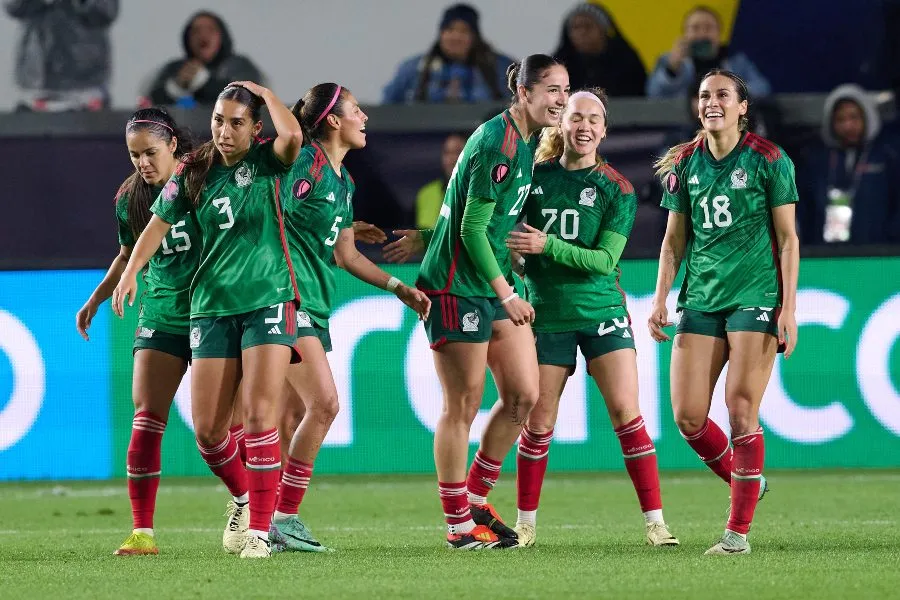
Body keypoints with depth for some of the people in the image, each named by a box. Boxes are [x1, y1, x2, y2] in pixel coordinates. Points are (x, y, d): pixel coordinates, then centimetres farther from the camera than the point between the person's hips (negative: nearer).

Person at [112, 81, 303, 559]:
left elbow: (292, 135, -24)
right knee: (206, 427, -1)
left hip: (268, 300, -3)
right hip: (213, 305, 3)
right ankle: (243, 498, 27)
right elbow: (160, 222, 8)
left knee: (259, 413, -15)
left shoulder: (268, 162, -3)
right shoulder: (194, 172, 5)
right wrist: (131, 270, -6)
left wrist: (263, 91, -8)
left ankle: (259, 528, -11)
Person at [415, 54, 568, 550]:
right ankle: (458, 525, 6)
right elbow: (471, 229, -19)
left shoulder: (526, 141, 11)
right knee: (462, 407, -2)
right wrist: (507, 294, -17)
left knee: (523, 395, 6)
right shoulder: (495, 142, -19)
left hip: (494, 285, 9)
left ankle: (476, 499, 20)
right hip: (457, 288, -9)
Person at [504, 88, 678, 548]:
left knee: (625, 412, -9)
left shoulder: (616, 190, -4)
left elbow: (605, 259, -12)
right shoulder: (535, 176, 2)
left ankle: (655, 521, -6)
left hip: (602, 311, -1)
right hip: (546, 315, 2)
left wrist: (547, 245, -22)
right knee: (538, 422, 3)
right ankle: (525, 523, 17)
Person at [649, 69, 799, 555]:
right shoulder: (685, 163, 9)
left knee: (741, 411, -10)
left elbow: (787, 238, -2)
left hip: (755, 296, -5)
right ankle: (746, 483, 23)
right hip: (700, 299, 5)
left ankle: (739, 530, -4)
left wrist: (789, 306, -8)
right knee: (687, 416, -3)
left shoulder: (768, 160, -3)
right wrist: (660, 298, 7)